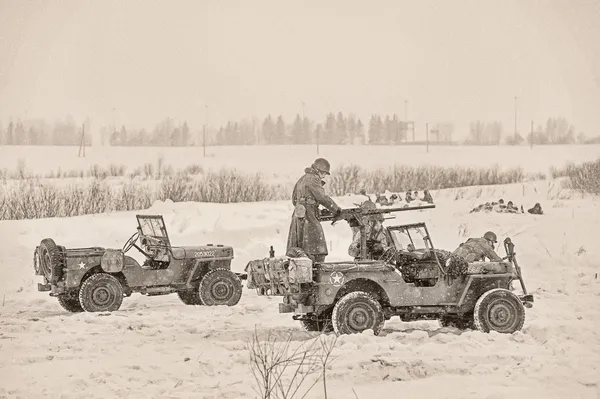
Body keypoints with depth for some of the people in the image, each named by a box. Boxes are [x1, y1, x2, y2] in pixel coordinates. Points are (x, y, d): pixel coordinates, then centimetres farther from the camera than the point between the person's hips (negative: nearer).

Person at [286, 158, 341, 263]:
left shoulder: (302, 179, 21)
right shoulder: (313, 179, -8)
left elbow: (294, 199, 25)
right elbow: (323, 197, -12)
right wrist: (336, 209, -4)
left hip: (297, 216, 9)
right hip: (309, 218, -9)